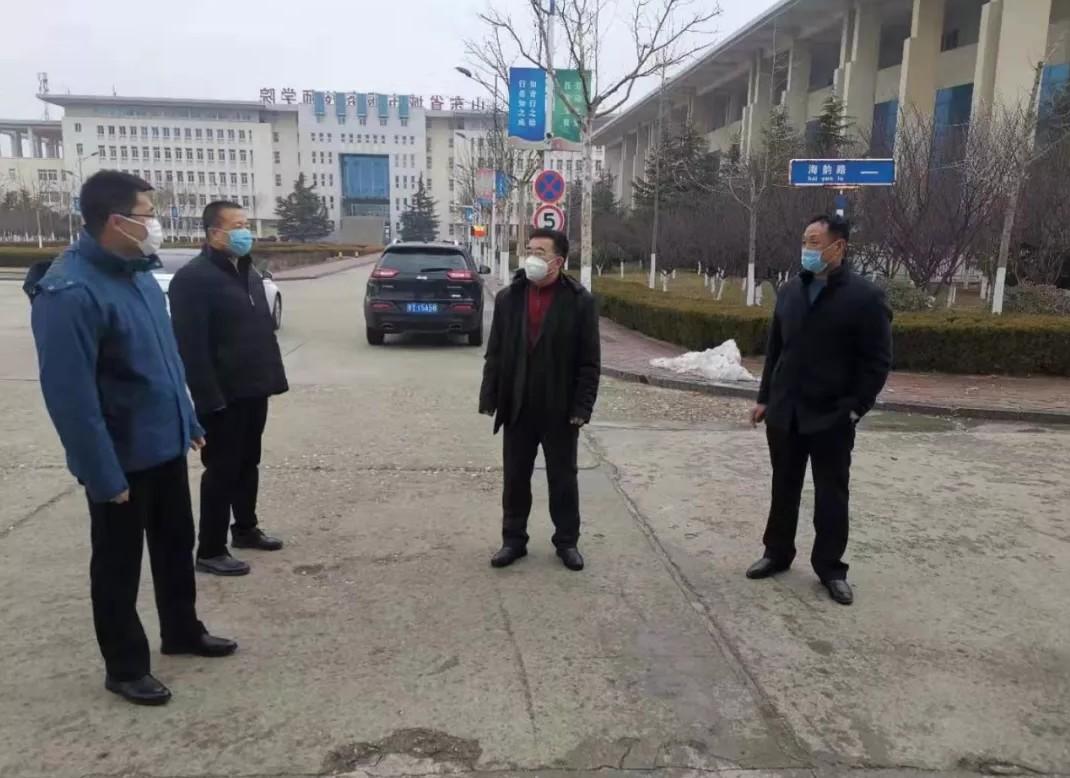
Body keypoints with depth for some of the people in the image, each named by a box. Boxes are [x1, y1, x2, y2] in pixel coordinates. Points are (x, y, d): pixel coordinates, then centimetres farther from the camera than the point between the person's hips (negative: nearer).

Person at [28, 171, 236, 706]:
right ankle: (124, 668, 26)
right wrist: (103, 473, -22)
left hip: (165, 445, 8)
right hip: (121, 458, -8)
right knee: (118, 565, 9)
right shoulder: (70, 291, -22)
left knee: (176, 545, 20)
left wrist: (189, 422, 15)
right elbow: (70, 395, -24)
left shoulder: (139, 273, 6)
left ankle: (182, 632, 39)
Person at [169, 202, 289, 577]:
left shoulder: (248, 272, 14)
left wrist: (274, 377, 11)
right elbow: (191, 346, -20)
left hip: (253, 390, 8)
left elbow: (265, 330, 17)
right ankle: (210, 551, 10)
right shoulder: (192, 278, -14)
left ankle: (246, 528, 33)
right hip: (223, 396, -8)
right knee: (221, 469, -1)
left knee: (248, 463, 18)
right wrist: (210, 396, -23)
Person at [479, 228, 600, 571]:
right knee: (515, 478, 11)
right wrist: (489, 398, 0)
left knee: (563, 479, 10)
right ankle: (514, 539, 26)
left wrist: (582, 407, -11)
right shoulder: (508, 297, 2)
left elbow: (590, 362, -6)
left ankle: (567, 541, 26)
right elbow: (494, 354, 5)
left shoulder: (580, 301, -6)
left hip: (560, 410, -2)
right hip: (517, 407, 3)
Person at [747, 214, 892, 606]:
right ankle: (777, 554, 30)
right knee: (784, 490, 15)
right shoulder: (790, 290, 7)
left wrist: (854, 409, -13)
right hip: (784, 413, 5)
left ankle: (830, 568, 22)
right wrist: (765, 397, 9)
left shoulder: (865, 296, -9)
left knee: (831, 497, 8)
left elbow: (877, 362, -9)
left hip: (831, 418, -4)